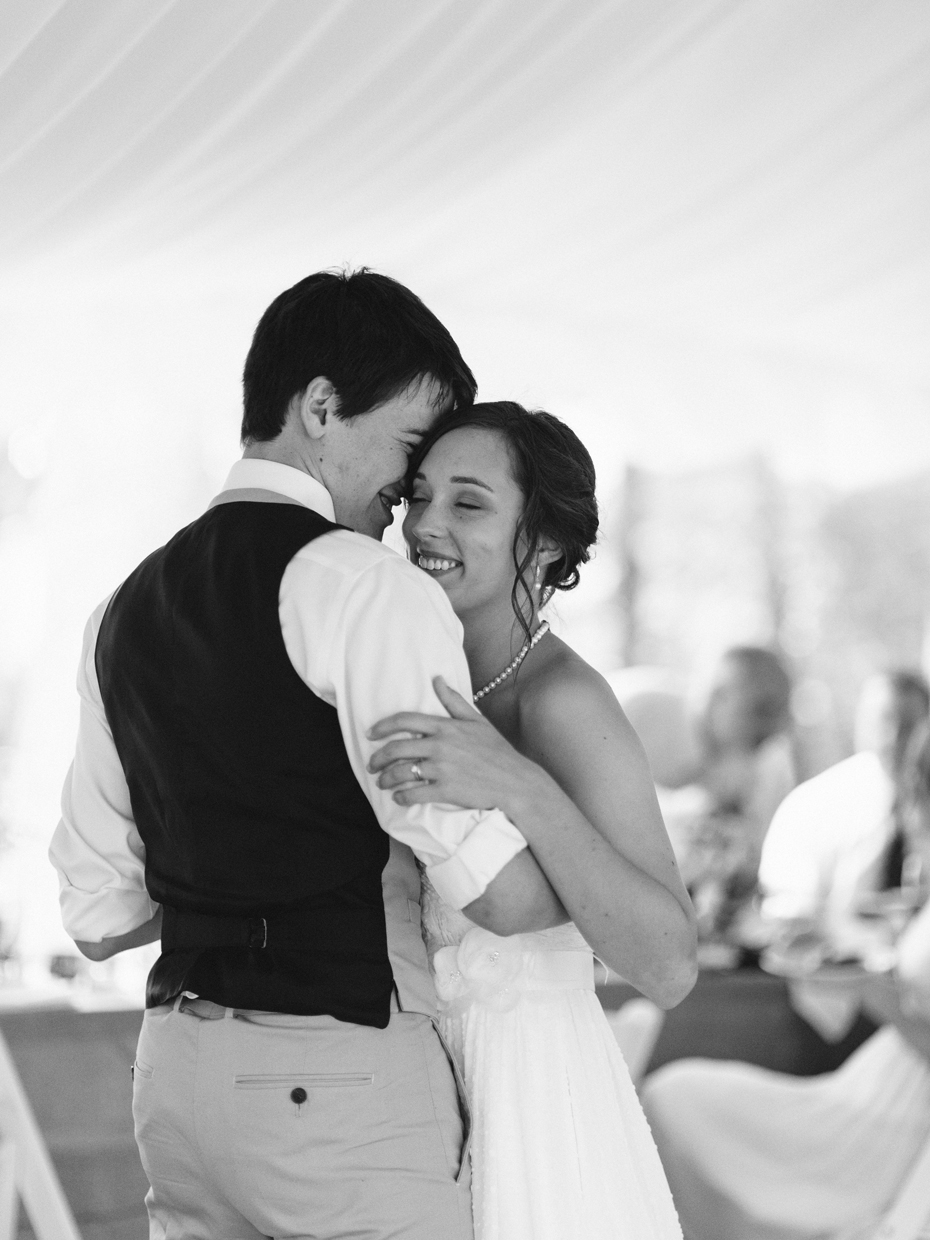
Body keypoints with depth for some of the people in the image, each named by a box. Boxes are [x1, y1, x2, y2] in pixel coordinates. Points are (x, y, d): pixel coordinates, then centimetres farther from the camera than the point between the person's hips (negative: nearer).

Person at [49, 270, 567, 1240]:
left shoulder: (128, 611, 12)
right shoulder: (362, 586, -13)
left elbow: (99, 916, 15)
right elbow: (502, 892, -19)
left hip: (180, 1069, 8)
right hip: (347, 1088, -8)